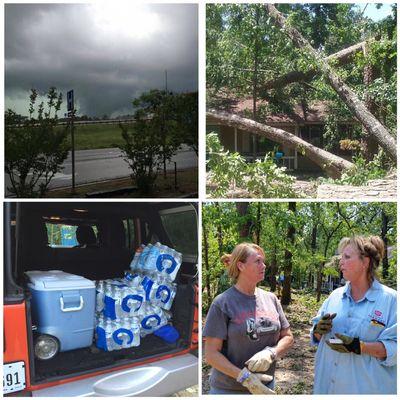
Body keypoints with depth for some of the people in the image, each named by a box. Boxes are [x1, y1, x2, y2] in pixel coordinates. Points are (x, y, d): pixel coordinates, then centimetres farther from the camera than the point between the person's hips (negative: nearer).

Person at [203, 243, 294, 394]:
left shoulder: (271, 299, 0)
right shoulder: (222, 303, -13)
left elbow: (288, 337, 5)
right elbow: (211, 354, -14)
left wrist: (270, 353, -14)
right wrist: (245, 377, -23)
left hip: (265, 387, 4)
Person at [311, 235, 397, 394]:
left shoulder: (390, 299, -10)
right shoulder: (335, 295, 5)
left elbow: (394, 348, -15)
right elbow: (317, 335, 11)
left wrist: (359, 347, -25)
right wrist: (318, 330, -11)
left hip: (366, 387, -4)